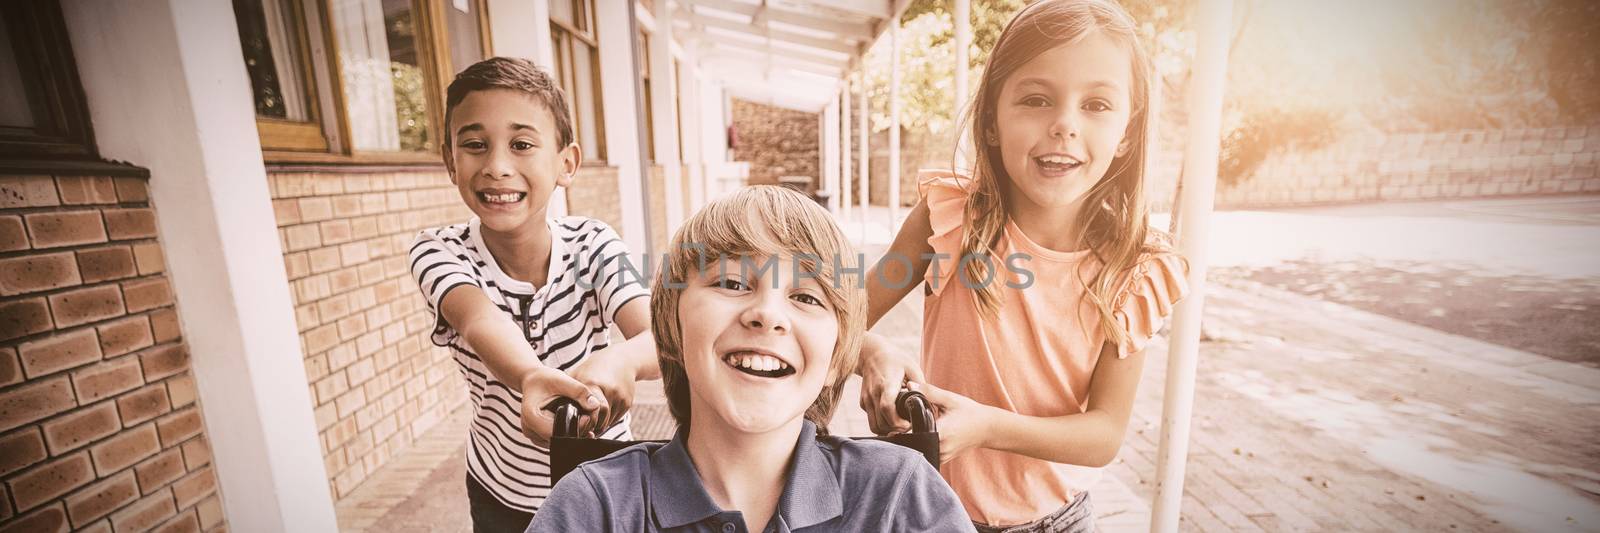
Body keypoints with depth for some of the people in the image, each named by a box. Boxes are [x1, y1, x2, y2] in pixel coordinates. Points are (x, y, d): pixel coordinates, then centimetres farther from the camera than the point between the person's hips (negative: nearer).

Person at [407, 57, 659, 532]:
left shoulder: (592, 243, -18)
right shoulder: (438, 252, -17)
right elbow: (482, 323, -38)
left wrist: (620, 360, -55)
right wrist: (532, 378, -60)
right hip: (501, 493, 1)